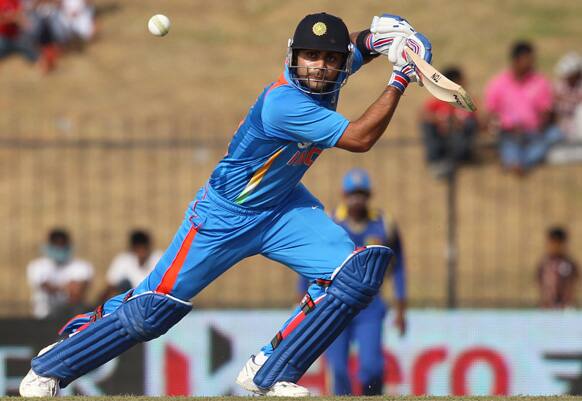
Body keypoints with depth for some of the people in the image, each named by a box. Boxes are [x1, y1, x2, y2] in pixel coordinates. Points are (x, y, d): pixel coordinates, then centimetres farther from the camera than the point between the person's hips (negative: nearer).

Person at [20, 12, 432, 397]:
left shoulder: (328, 77, -9)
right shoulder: (286, 104, -32)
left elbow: (362, 43, 13)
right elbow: (360, 138, -31)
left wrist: (381, 35, -11)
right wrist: (400, 80, -29)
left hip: (283, 207, 7)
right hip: (227, 216, -7)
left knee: (355, 273, -15)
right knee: (154, 308, -6)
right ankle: (53, 364, 15)